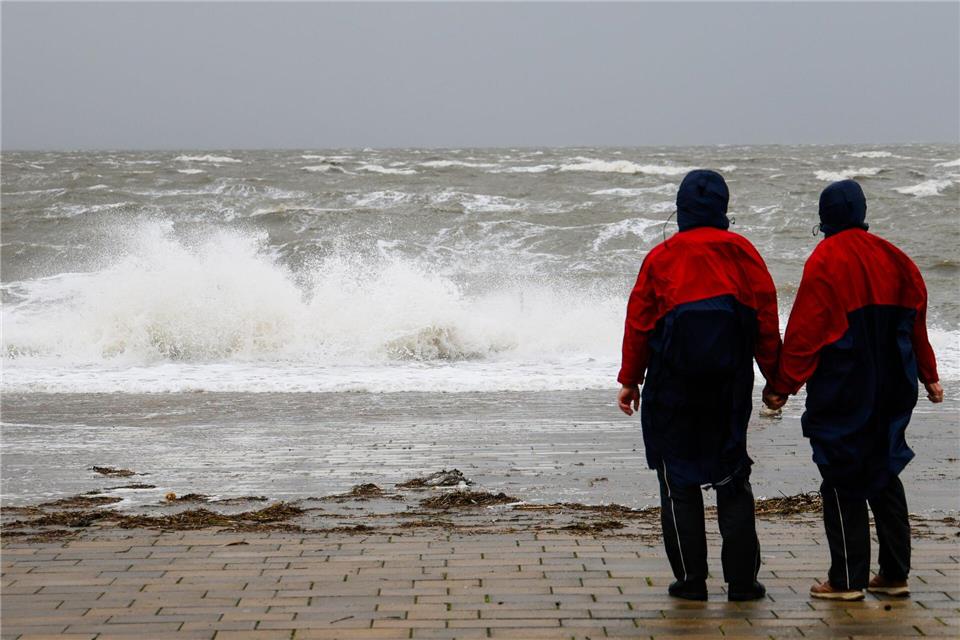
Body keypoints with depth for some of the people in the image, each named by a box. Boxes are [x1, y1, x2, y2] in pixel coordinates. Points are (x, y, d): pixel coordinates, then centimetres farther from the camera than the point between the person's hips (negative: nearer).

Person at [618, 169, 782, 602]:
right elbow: (767, 319, 1)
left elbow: (639, 323, 0)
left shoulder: (661, 258, -2)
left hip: (673, 386, -2)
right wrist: (776, 379, 9)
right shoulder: (742, 253, 1)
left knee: (679, 483, 6)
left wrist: (630, 381, 9)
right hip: (730, 386, 2)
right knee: (733, 477, 11)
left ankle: (690, 579, 3)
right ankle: (741, 579, 7)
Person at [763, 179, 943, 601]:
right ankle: (894, 575, 14)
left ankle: (847, 579, 0)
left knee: (842, 483, 0)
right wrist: (928, 376, 26)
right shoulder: (894, 259, 7)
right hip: (891, 391, 6)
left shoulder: (827, 259, -11)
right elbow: (915, 323, 15)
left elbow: (804, 331, -13)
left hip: (842, 393, -6)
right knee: (884, 476, 13)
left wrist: (782, 387, -9)